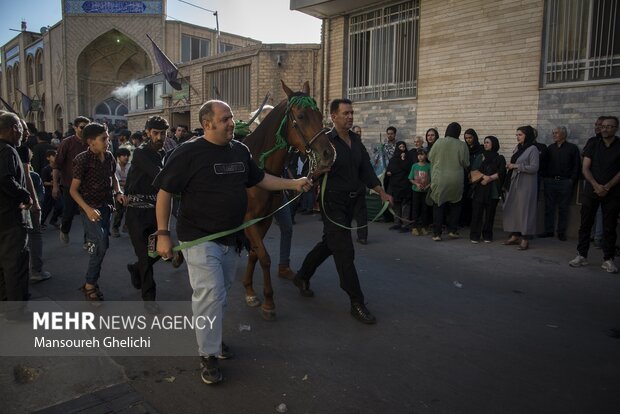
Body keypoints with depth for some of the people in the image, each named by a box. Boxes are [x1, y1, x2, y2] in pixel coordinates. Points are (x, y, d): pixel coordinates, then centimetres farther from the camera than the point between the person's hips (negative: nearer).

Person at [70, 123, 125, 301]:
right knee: (101, 244, -15)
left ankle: (92, 282, 27)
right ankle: (90, 284, 3)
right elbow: (73, 190, -11)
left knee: (102, 245, 11)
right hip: (90, 208, -6)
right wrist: (88, 209, -23)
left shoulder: (109, 157, 2)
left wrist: (118, 192, 1)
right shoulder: (83, 159, -14)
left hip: (106, 206, 6)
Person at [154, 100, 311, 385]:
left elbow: (260, 179, 17)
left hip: (231, 238, 6)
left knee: (220, 293, 20)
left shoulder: (240, 150, 5)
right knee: (210, 295, -9)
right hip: (199, 238, -6)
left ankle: (212, 337, 41)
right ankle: (208, 355, 10)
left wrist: (293, 184, 7)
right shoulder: (188, 153, -14)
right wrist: (163, 234, -15)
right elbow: (164, 193, -11)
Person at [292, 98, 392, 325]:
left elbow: (366, 169, 9)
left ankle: (302, 277, 40)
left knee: (328, 244, 20)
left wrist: (382, 192, 1)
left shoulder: (356, 141, 8)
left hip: (350, 201, 8)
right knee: (345, 253, -5)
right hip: (333, 202, -8)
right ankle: (357, 303, 4)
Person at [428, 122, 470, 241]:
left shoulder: (438, 142, -7)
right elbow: (466, 164, -2)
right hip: (456, 181, 0)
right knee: (455, 206, 17)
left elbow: (430, 158, 4)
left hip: (439, 180, 0)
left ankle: (436, 233, 4)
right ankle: (452, 230, 17)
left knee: (438, 206, 6)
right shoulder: (462, 145, -7)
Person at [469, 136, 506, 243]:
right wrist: (484, 176, -12)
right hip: (479, 189, 1)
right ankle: (475, 236, -2)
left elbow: (501, 173, -2)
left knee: (490, 213, 1)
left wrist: (489, 178, -12)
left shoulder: (500, 158, 10)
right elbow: (474, 170, 4)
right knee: (477, 212, -5)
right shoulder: (479, 157, 16)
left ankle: (487, 236, 11)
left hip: (492, 190, -1)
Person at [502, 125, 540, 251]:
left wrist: (516, 166, -14)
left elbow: (534, 168, -14)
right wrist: (510, 166, -1)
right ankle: (515, 235, 14)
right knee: (512, 208, 6)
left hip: (526, 185, -7)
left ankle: (525, 239, 0)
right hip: (514, 183, 7)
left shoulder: (533, 149, -7)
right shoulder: (517, 148, 14)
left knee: (524, 210, -5)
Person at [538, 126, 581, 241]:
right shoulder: (550, 148, 12)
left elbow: (577, 166, 0)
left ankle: (561, 232, 9)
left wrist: (572, 180, -8)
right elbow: (545, 163, 12)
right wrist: (545, 177, 2)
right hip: (550, 181, 3)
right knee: (549, 207, 4)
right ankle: (549, 230, 11)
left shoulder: (572, 148, 2)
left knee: (563, 208, 2)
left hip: (565, 182, -3)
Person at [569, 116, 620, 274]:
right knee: (585, 224, 3)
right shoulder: (593, 143, 4)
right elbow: (585, 168, 0)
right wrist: (596, 185, -12)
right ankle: (582, 256, 11)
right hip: (591, 191, 1)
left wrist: (607, 187, -13)